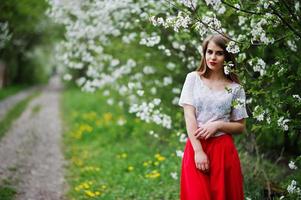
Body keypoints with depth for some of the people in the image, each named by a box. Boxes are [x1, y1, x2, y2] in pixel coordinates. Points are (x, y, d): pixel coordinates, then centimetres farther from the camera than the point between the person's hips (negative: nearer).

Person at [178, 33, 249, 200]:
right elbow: (189, 115, -3)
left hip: (223, 149, 0)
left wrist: (218, 125, -12)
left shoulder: (235, 88, 4)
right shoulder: (193, 78, 4)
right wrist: (198, 150, -13)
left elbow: (240, 126, 7)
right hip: (195, 146, 0)